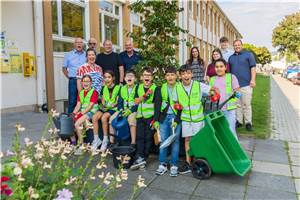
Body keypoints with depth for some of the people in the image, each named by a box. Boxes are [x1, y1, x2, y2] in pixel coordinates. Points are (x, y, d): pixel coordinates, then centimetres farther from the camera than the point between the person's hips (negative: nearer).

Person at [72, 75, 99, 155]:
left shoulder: (94, 92, -3)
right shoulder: (81, 93, 18)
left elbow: (90, 106, -12)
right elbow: (78, 105, 11)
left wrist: (81, 113, -20)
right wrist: (74, 113, -7)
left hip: (91, 112, -6)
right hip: (82, 112, 7)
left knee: (77, 124, -26)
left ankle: (81, 145, -14)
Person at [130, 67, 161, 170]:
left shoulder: (156, 88, -2)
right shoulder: (139, 87, 12)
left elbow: (157, 105, -7)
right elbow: (136, 101, 2)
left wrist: (156, 120, -13)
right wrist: (145, 95, -14)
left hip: (151, 116, -3)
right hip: (140, 116, 4)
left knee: (148, 138, 0)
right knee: (139, 137, -3)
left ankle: (144, 158, 8)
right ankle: (140, 158, -3)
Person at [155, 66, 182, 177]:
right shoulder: (161, 88, 5)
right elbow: (157, 104, 4)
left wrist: (177, 119, -10)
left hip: (175, 117, -2)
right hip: (164, 117, 2)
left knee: (175, 141, 3)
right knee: (163, 141, 5)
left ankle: (174, 165, 12)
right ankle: (162, 164, 15)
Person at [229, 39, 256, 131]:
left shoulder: (248, 54, 5)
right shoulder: (231, 57, 17)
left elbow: (253, 67, -2)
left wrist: (253, 79, -12)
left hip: (246, 84, -4)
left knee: (246, 104, -2)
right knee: (237, 104, 9)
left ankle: (248, 123, 6)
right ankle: (238, 121, 18)